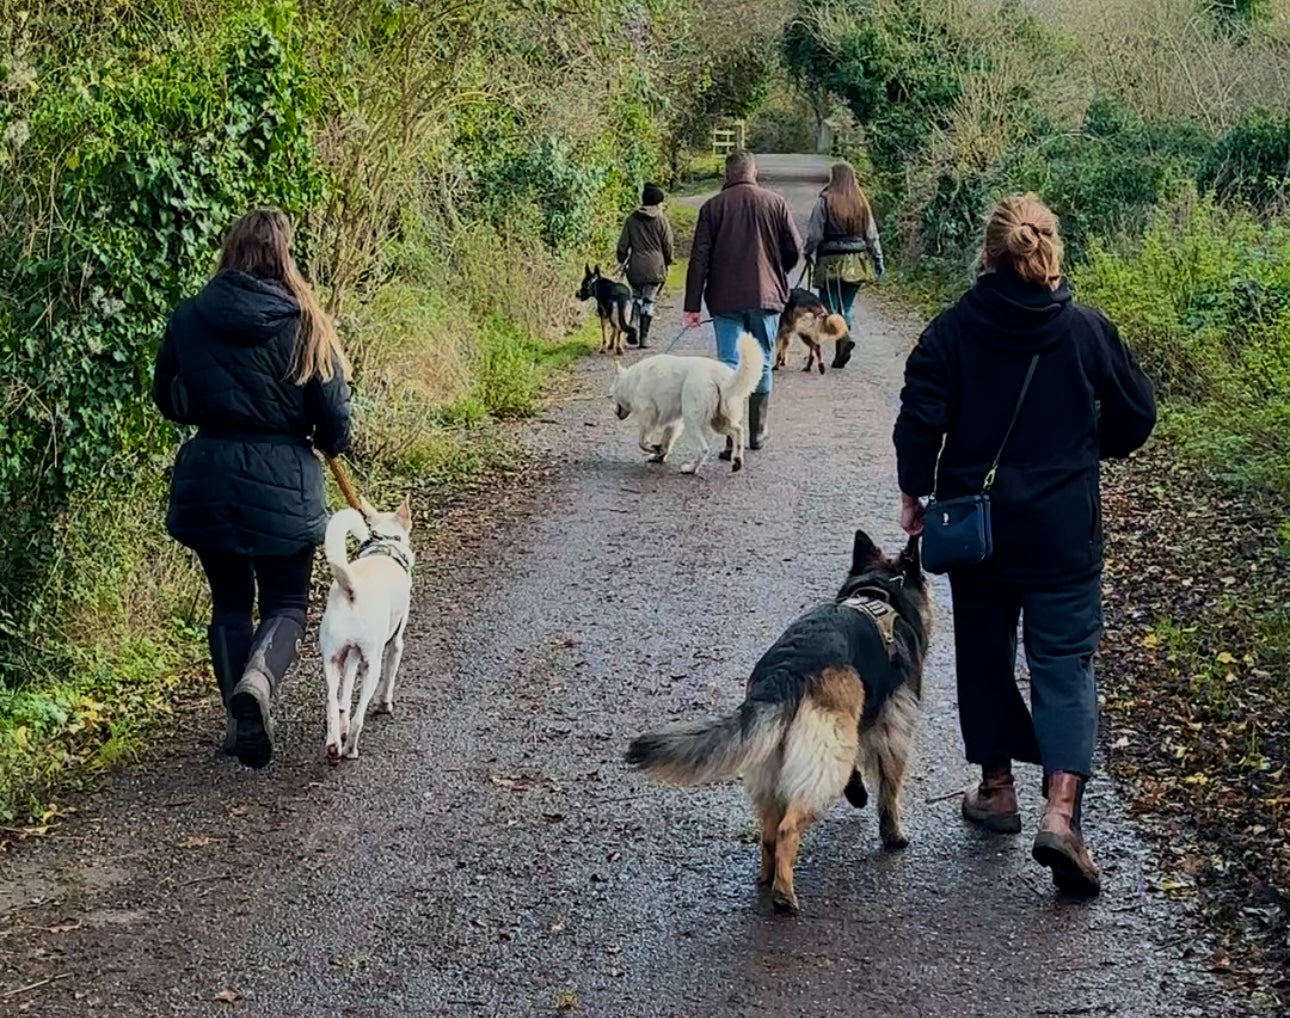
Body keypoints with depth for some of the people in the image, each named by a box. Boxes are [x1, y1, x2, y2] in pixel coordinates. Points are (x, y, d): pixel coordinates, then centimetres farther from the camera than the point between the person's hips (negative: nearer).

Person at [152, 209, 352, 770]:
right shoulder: (303, 324, -9)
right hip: (281, 481, -2)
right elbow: (333, 413, -7)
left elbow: (167, 398, 10)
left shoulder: (188, 318, -1)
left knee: (229, 600, 17)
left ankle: (242, 721, 13)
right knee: (287, 600, 10)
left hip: (208, 477, 3)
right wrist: (332, 444, 15)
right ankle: (259, 677, -20)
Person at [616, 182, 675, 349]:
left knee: (636, 298, 17)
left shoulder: (632, 219, 2)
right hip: (655, 268, -2)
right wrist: (668, 263, 14)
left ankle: (634, 329, 3)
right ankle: (644, 336, 6)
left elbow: (623, 244, 4)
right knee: (649, 301, 4)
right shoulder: (661, 220, -4)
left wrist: (622, 261, 16)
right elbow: (667, 245, 0)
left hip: (635, 268, 2)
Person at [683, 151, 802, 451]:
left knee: (729, 366, -1)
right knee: (761, 364, 14)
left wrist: (692, 306, -1)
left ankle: (733, 439, -8)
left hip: (725, 300, -1)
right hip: (767, 297, 1)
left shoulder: (712, 207, -1)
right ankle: (757, 433, 22)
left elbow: (699, 259, -3)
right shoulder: (775, 203, 1)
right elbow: (794, 249, 3)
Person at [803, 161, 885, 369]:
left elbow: (814, 234, -6)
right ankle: (849, 335, 4)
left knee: (831, 305, -3)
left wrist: (809, 253, 12)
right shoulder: (861, 202, 4)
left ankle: (843, 338, -24)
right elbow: (872, 235, 9)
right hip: (856, 263, 5)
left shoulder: (825, 201, -9)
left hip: (831, 262, -4)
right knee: (846, 306, 17)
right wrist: (878, 260, 17)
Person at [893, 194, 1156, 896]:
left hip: (975, 525, 1)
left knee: (984, 653, 17)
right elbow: (1136, 416, 3)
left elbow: (919, 417, -10)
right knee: (1064, 662, 1)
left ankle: (997, 788, 27)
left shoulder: (954, 330, -6)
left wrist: (914, 493, 3)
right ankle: (1061, 810, -13)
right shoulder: (1087, 331, -4)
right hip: (1065, 530, -1)